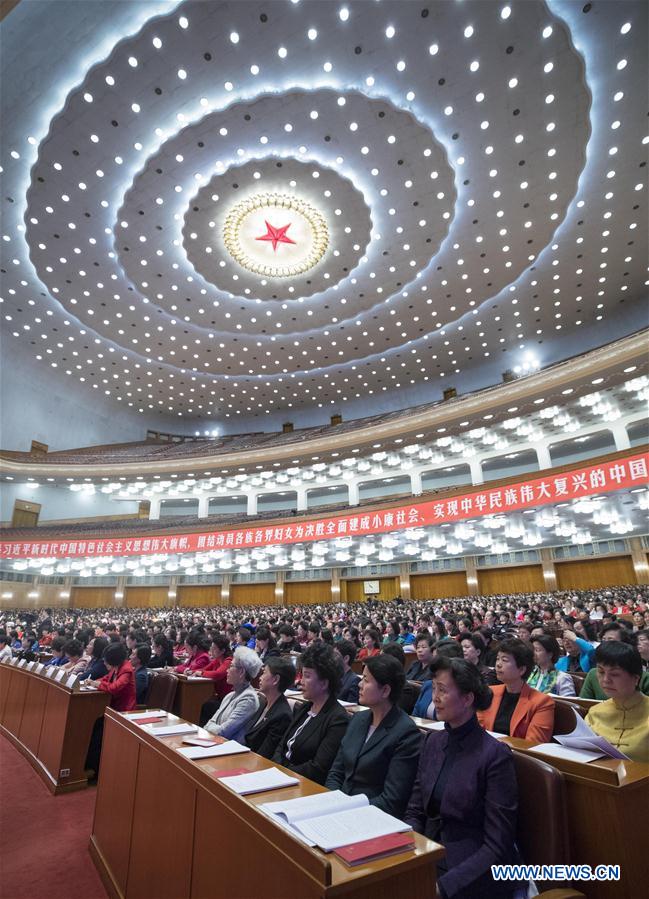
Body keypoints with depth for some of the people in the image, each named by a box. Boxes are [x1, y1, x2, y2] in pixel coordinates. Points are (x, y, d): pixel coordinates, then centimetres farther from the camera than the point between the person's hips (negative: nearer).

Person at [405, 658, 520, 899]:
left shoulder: (495, 755, -16)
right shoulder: (433, 740, 1)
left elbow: (498, 847, -14)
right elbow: (414, 812, 7)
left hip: (473, 875, -5)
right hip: (430, 858, 5)